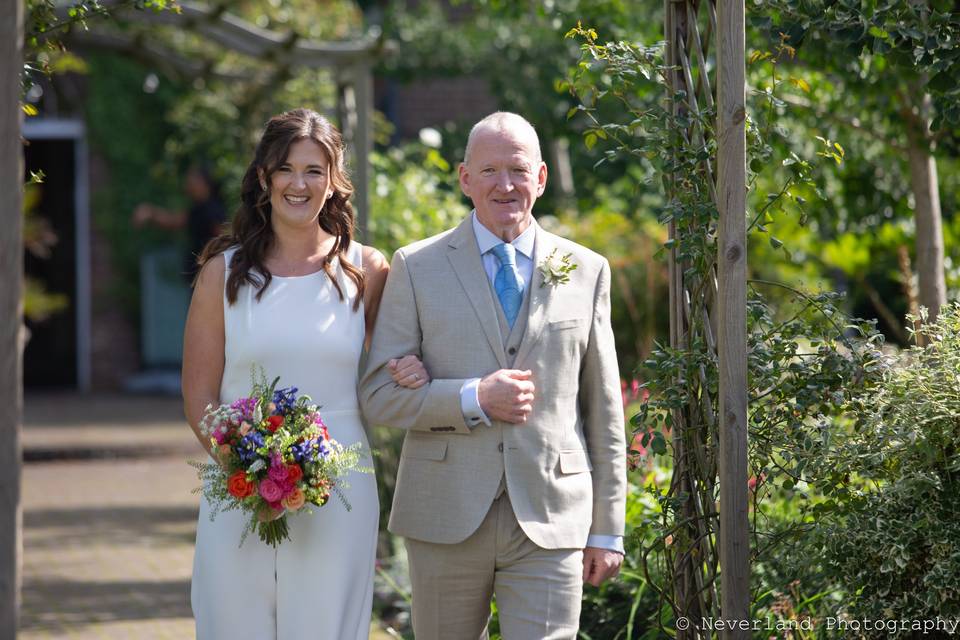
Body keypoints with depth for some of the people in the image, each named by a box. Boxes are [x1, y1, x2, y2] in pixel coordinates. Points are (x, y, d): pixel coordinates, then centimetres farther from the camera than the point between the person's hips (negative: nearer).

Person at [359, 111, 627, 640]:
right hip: (446, 516, 0)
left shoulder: (586, 271, 8)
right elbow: (378, 395, -1)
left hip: (551, 519, 0)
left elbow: (604, 410, 9)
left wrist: (607, 530, 7)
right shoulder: (417, 268, 4)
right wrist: (473, 399, -15)